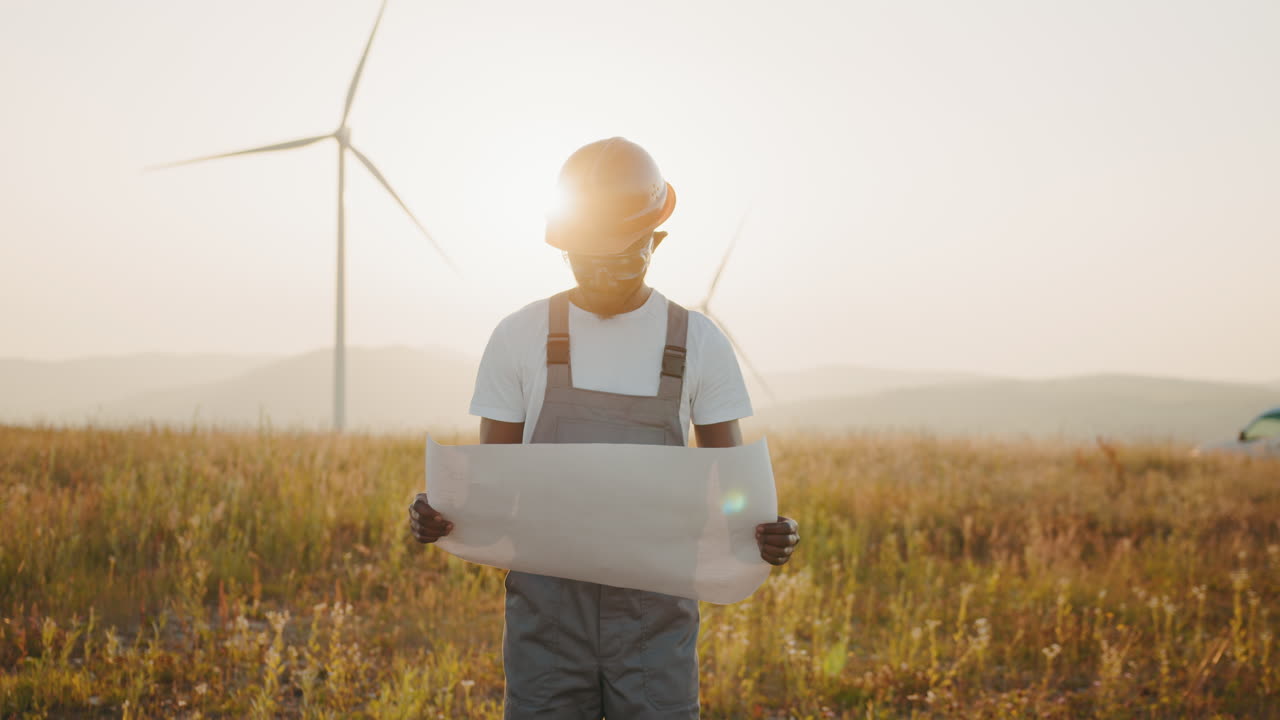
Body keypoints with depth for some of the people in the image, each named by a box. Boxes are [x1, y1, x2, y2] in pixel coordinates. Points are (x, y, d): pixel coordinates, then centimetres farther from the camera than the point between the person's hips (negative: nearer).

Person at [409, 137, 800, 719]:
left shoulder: (699, 343, 2)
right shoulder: (519, 338, 1)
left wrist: (767, 532, -16)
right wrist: (438, 512, -16)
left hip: (655, 608, 0)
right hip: (547, 600, 0)